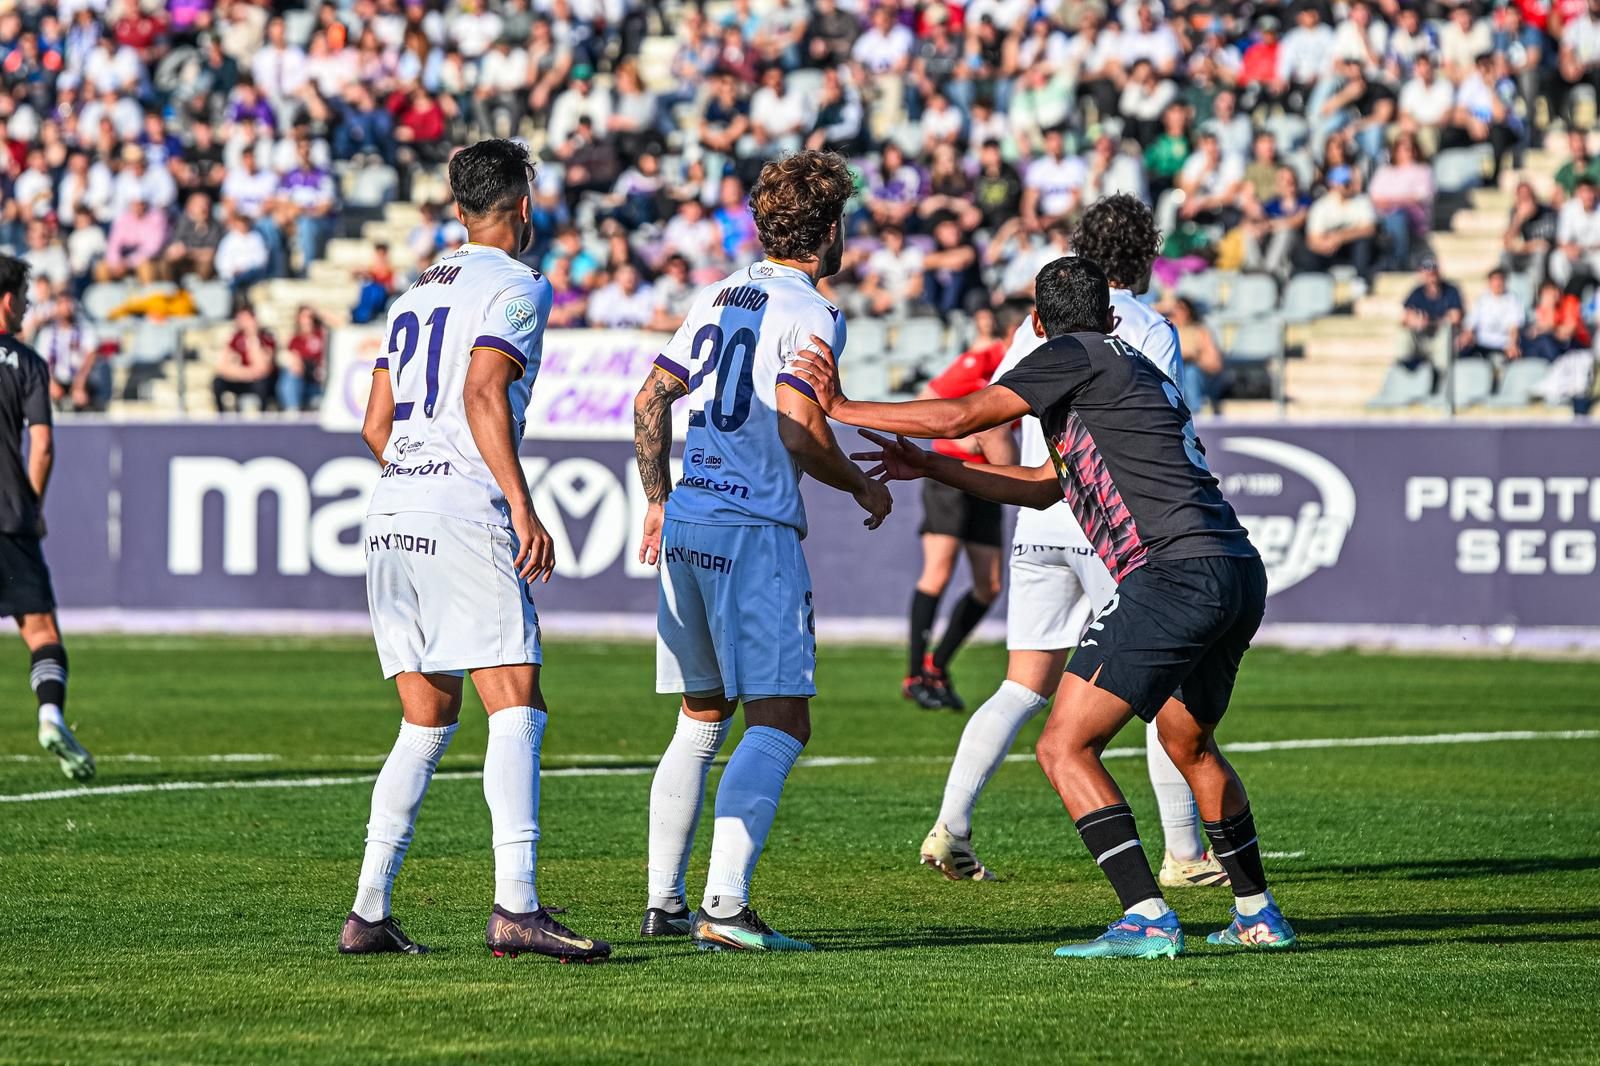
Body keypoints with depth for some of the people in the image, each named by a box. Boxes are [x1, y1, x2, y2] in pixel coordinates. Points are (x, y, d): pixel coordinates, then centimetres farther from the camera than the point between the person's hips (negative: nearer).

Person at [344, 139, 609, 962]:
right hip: (464, 516, -8)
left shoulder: (416, 293, 22)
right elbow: (484, 397, -15)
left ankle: (368, 911, 9)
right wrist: (522, 506, -19)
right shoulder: (515, 286, -1)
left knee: (427, 722, 14)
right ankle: (514, 906, -25)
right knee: (516, 708, -12)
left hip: (392, 514, 8)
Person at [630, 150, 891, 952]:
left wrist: (658, 501, 24)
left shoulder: (720, 297, 15)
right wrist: (864, 489, 1)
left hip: (685, 525, 8)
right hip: (753, 532, -8)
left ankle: (662, 901, 16)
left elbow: (651, 399, 16)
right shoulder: (808, 313, -8)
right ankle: (724, 907, -19)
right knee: (779, 725, -7)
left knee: (701, 719, 16)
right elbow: (801, 434, -16)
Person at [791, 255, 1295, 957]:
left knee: (1065, 747, -8)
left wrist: (843, 408, 4)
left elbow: (961, 416, -4)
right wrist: (929, 468, 36)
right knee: (1189, 746, 29)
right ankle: (1258, 916, 35)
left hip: (1174, 573, -9)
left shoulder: (1073, 355, 1)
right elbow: (1046, 487, 34)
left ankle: (1147, 919, -18)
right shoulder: (1131, 367, 28)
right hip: (1241, 576, 9)